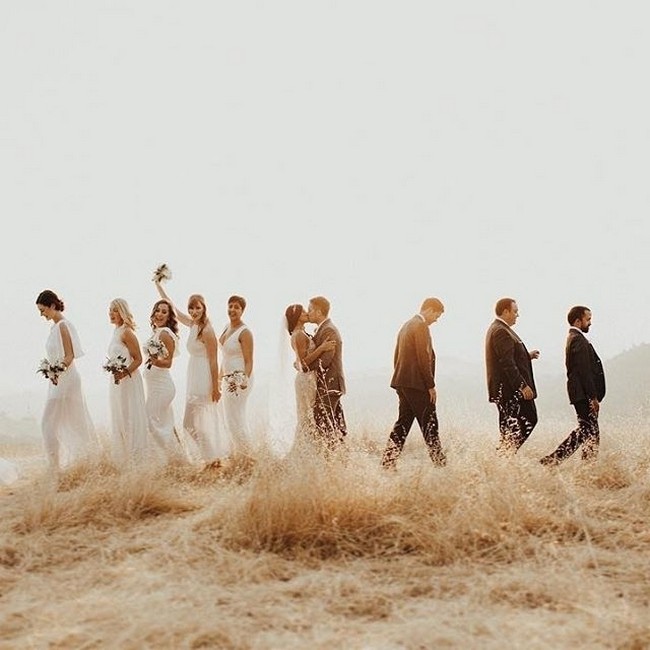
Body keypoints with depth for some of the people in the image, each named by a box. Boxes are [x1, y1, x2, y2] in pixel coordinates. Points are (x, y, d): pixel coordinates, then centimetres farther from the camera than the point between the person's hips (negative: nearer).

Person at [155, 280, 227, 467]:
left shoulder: (207, 330, -16)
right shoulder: (192, 324, 8)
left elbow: (213, 361, -17)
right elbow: (172, 308, 19)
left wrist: (215, 387, -18)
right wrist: (158, 285, 21)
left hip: (204, 380, -9)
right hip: (194, 379, 9)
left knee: (200, 421, -4)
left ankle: (213, 458, 6)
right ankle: (214, 456, 20)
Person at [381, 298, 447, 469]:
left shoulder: (406, 326, 18)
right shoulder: (421, 326, -12)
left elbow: (397, 356, 20)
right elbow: (423, 358, -16)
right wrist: (431, 385, -13)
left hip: (402, 381, 9)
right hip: (416, 383, -9)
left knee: (403, 421, 9)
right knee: (429, 423, -2)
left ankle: (388, 462, 6)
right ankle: (439, 462, 2)